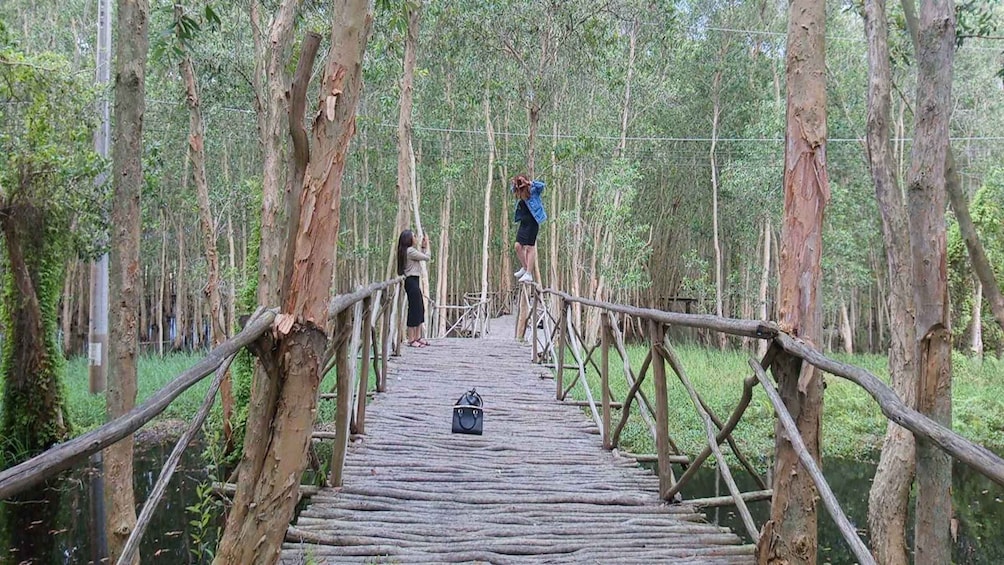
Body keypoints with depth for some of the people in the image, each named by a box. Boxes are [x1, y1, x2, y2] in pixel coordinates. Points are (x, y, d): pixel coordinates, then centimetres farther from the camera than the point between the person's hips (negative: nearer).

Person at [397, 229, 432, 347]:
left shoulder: (410, 251, 15)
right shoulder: (410, 251, -14)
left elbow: (422, 257, 23)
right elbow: (427, 257, -10)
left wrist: (423, 246, 18)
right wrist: (427, 244, 1)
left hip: (414, 282, 11)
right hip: (412, 281, -11)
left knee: (420, 309, 13)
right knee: (414, 309, -7)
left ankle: (418, 337, 17)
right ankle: (411, 340, -4)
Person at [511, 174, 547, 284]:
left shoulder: (533, 192, -10)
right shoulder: (519, 195, 9)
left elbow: (541, 185, -27)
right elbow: (514, 189, 29)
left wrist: (529, 183, -25)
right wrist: (514, 185, 8)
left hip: (532, 223, -7)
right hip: (523, 223, 7)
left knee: (530, 247, -5)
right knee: (518, 246, 7)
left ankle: (529, 274, -2)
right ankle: (525, 268, 26)